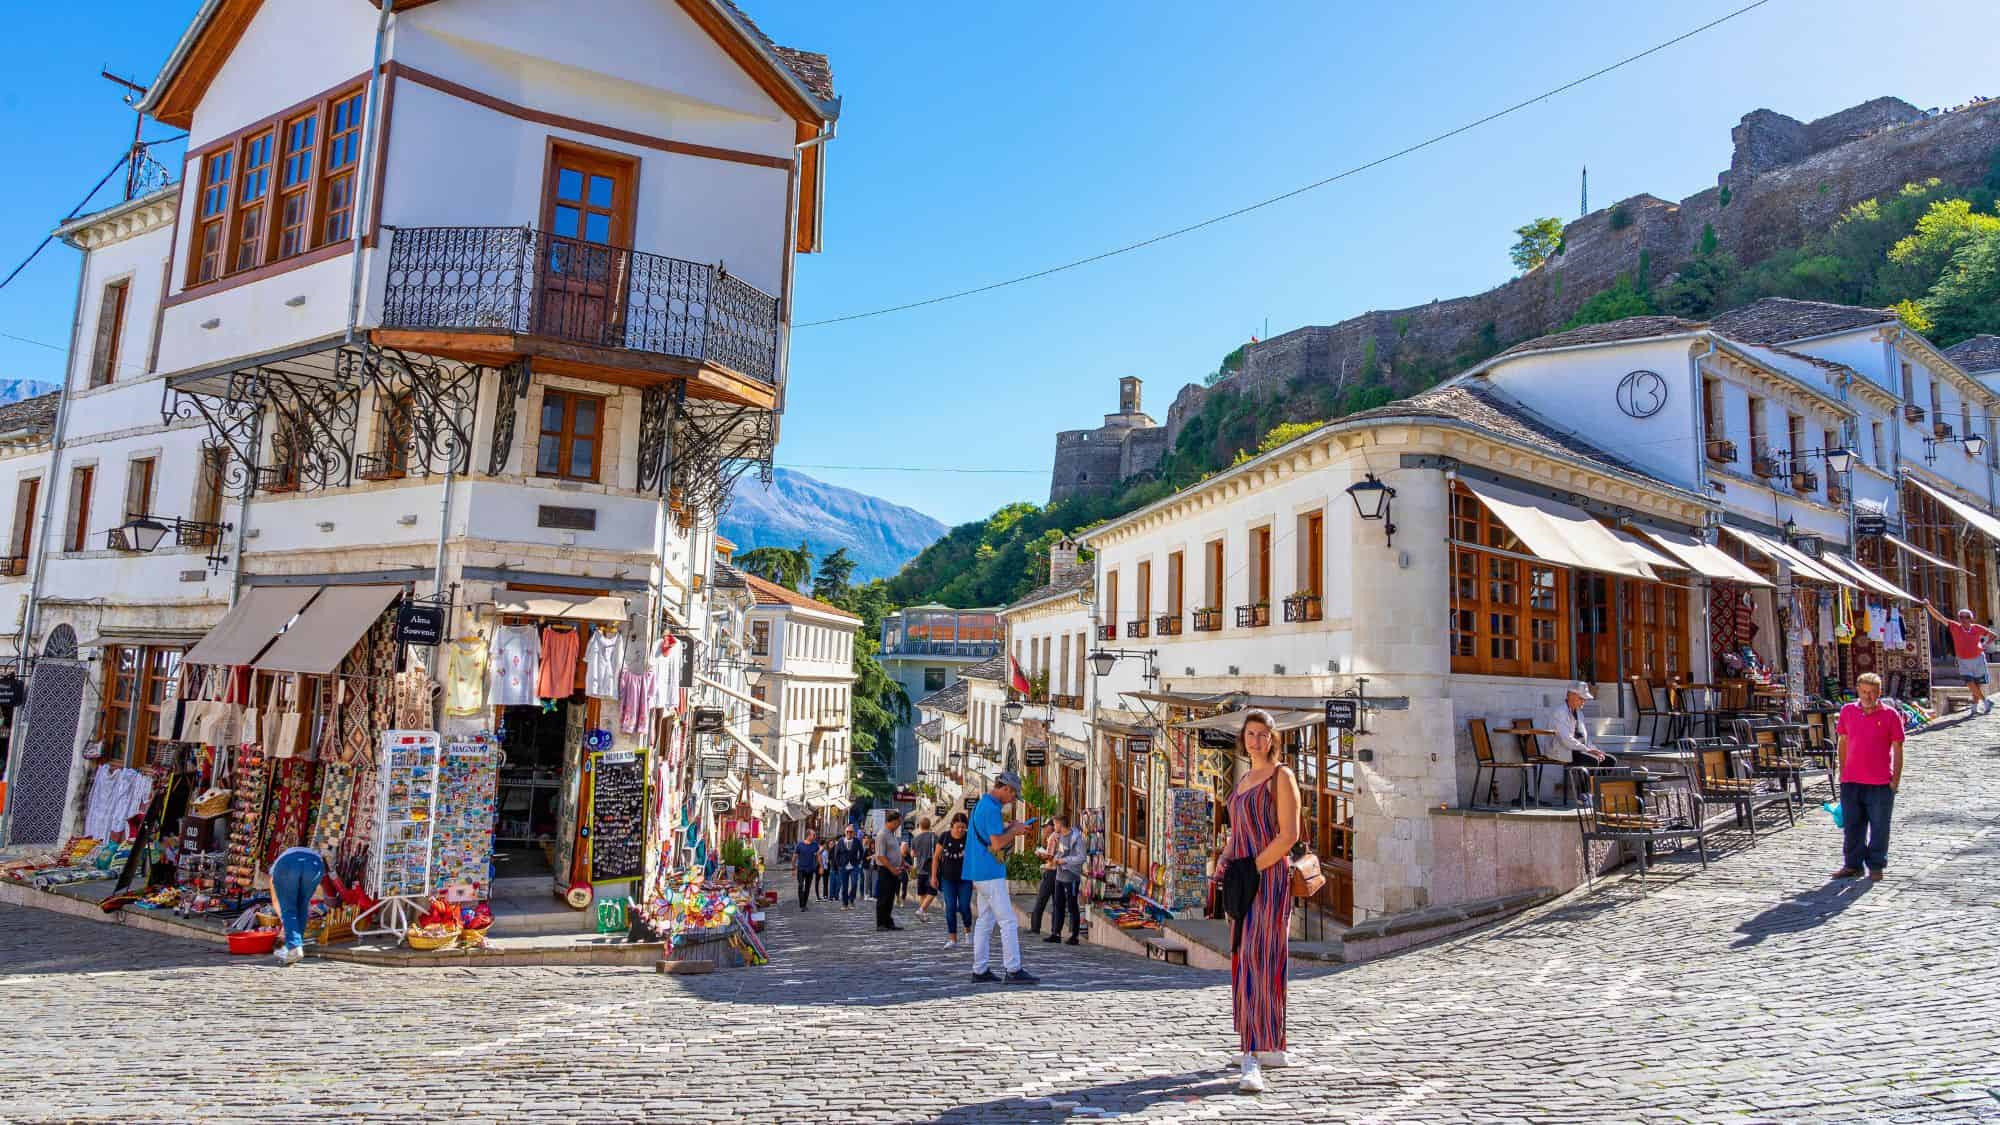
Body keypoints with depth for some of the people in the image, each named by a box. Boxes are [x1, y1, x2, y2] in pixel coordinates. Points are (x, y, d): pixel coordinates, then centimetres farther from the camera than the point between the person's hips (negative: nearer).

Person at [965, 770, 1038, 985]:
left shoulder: (981, 804, 15)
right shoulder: (992, 808, -17)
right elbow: (997, 843, -21)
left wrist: (1011, 829, 13)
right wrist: (1014, 830, -6)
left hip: (980, 873, 10)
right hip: (991, 873, -10)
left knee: (984, 922, 12)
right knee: (1009, 922, -6)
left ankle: (980, 970, 15)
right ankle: (1013, 970, -3)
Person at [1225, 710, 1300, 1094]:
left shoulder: (1282, 776, -6)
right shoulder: (1242, 782, 18)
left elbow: (1290, 834, -14)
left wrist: (1252, 869, -15)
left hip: (1270, 879, -9)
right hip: (1245, 883, 9)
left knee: (1263, 963, -15)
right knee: (1246, 963, 13)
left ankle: (1252, 1062, -19)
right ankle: (1273, 1049, 26)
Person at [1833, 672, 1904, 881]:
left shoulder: (1890, 715, -4)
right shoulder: (1847, 711, 5)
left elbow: (1897, 749, -1)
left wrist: (1896, 778, -4)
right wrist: (1842, 772, 10)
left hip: (1880, 783, -3)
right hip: (1851, 781, 3)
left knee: (1879, 827, 6)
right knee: (1851, 825, 10)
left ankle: (1876, 866, 19)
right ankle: (1852, 864, 21)